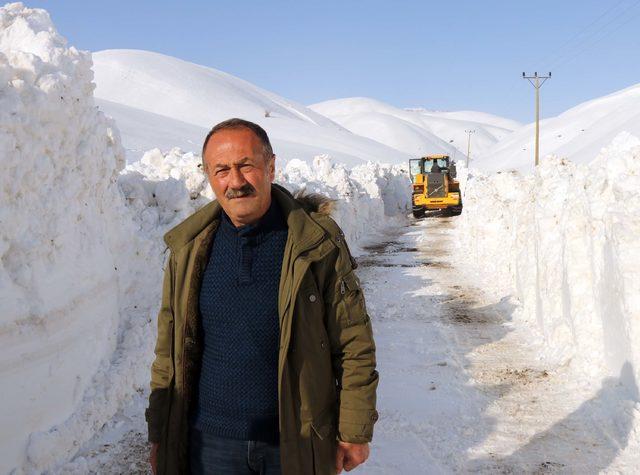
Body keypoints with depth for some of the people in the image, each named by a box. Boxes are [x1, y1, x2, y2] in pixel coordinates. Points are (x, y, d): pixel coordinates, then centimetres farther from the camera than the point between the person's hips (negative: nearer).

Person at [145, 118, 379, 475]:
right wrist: (160, 435, 4)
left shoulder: (318, 242, -11)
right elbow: (169, 349, 5)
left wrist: (355, 432, -5)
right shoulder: (189, 247, -2)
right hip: (210, 443, 2)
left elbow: (355, 346, -6)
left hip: (298, 443, -1)